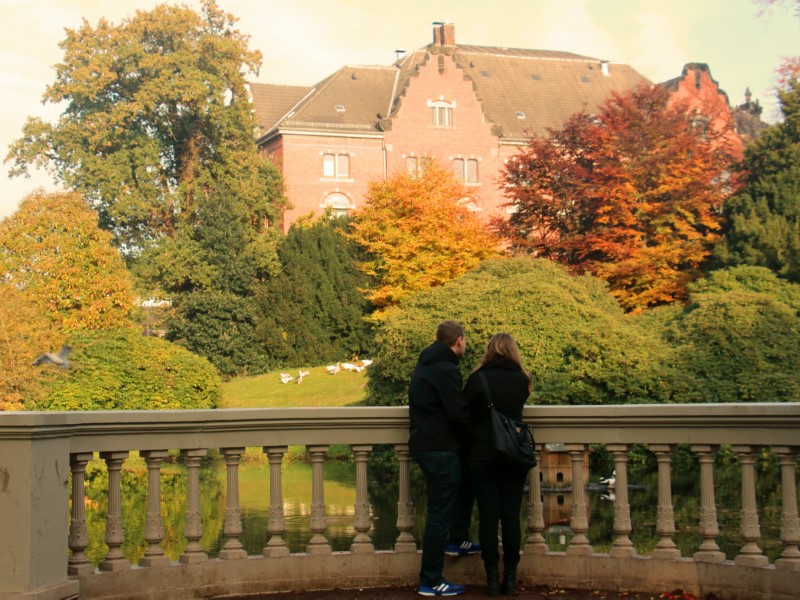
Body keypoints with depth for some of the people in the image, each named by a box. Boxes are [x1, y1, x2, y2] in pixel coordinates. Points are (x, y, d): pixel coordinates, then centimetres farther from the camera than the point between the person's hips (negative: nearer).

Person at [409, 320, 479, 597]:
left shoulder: (425, 364, 14)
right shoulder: (445, 369, -17)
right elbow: (459, 412, -21)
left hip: (423, 444, 10)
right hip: (440, 449, -10)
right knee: (439, 513, -4)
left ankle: (457, 541, 35)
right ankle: (430, 581, 1)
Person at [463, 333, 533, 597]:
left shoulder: (477, 379, -5)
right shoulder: (521, 380, 3)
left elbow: (466, 416, -1)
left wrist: (469, 445, 15)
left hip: (483, 456, -2)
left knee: (488, 517, 1)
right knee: (511, 516, 5)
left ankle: (492, 578, 1)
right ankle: (510, 578, 7)